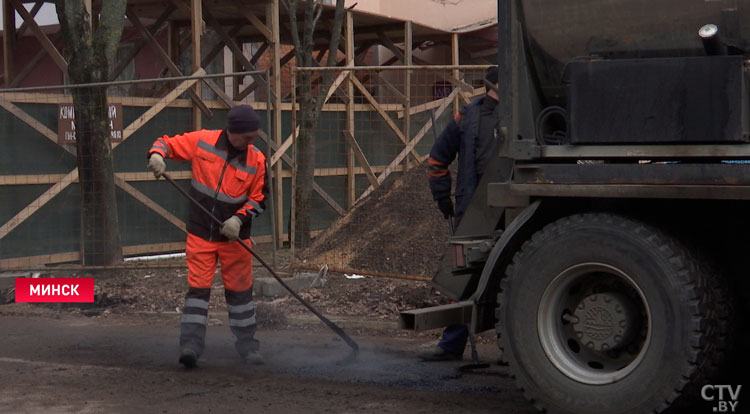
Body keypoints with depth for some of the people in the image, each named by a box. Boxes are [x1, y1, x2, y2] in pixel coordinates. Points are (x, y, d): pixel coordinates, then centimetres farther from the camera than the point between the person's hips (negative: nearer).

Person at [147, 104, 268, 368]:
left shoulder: (256, 160, -5)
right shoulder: (201, 141, -8)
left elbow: (258, 199, 1)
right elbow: (168, 143, 1)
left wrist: (239, 218, -15)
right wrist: (157, 154, -21)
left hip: (234, 236, 1)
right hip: (200, 233, -1)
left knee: (240, 290, 9)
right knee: (198, 287, -4)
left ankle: (247, 345, 22)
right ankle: (190, 345, -2)